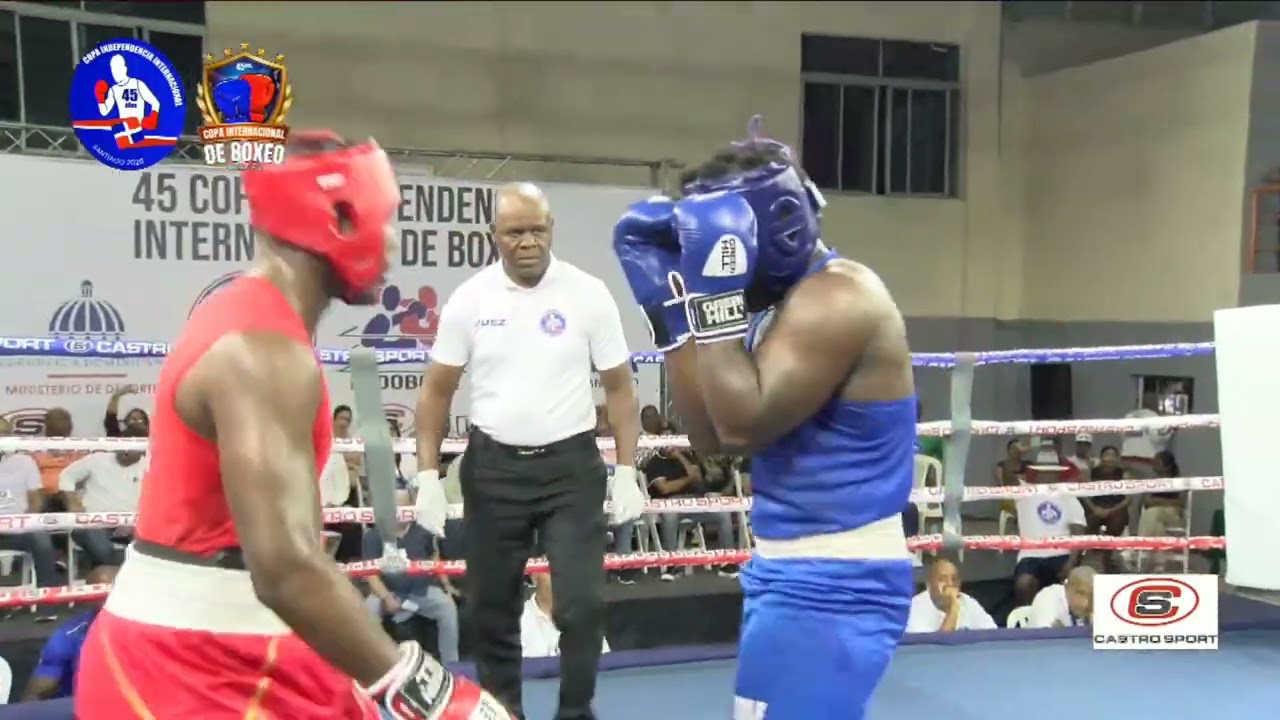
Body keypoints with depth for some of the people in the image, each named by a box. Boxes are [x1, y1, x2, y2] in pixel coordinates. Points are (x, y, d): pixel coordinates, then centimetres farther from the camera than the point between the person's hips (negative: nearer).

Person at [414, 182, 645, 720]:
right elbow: (437, 390, 4)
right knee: (492, 605, 10)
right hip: (493, 466, 1)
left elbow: (619, 387, 1)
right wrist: (428, 477, -1)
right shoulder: (469, 299, -2)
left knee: (582, 603, -4)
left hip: (571, 464, -1)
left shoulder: (588, 294, -4)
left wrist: (627, 472, -5)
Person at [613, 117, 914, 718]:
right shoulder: (784, 300, 11)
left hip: (833, 586, -10)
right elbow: (710, 435, 8)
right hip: (799, 573, 10)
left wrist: (716, 293, -21)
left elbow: (743, 427, -23)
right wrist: (668, 300, 5)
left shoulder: (837, 299, -18)